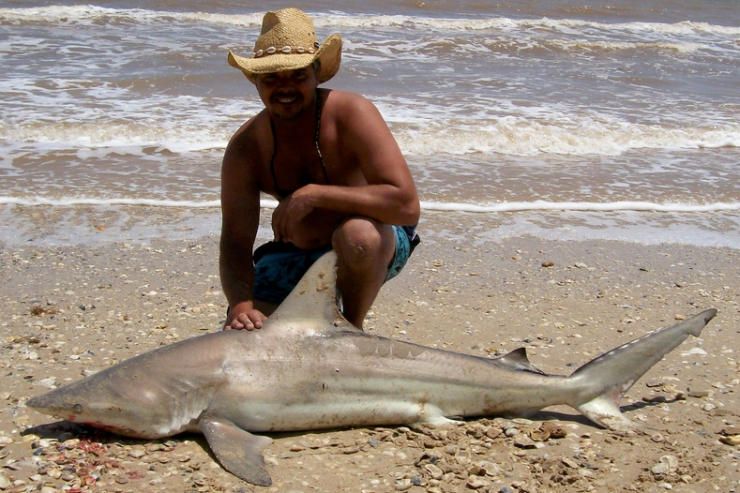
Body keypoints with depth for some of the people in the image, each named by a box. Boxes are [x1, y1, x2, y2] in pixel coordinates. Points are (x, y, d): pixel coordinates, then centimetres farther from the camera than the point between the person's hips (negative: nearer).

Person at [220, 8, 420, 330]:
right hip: (298, 256, 4)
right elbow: (234, 245, -16)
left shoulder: (351, 113, -24)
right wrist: (241, 306, -36)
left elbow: (407, 205, -34)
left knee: (356, 233, -39)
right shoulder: (245, 148, -13)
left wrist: (313, 194, -36)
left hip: (374, 247, -3)